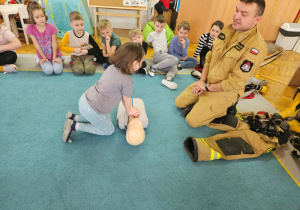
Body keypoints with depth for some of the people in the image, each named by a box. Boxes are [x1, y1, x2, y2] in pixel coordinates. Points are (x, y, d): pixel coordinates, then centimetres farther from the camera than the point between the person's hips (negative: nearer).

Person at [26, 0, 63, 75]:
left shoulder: (51, 27, -11)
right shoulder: (30, 28, -10)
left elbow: (54, 44, -9)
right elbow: (36, 45, -7)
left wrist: (54, 58, -10)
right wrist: (44, 57, -6)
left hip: (54, 54, 0)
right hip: (43, 55, 1)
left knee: (58, 70, -24)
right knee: (49, 71, -23)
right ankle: (40, 61, 12)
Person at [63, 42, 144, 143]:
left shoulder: (112, 67, 0)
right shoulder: (127, 81, -24)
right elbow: (127, 101, -6)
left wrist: (130, 109, 17)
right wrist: (129, 111, 16)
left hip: (85, 98, 8)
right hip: (91, 109, -8)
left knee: (107, 119, 31)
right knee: (109, 130, 16)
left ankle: (74, 117, 23)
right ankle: (75, 126, 7)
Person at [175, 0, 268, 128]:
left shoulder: (256, 48, -25)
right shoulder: (228, 29, -2)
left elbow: (235, 83, -25)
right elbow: (209, 56, 3)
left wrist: (207, 87, -16)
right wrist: (202, 81, -6)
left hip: (224, 92, -7)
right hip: (207, 83, 7)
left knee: (192, 121, -7)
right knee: (179, 103, 8)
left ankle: (225, 109, 9)